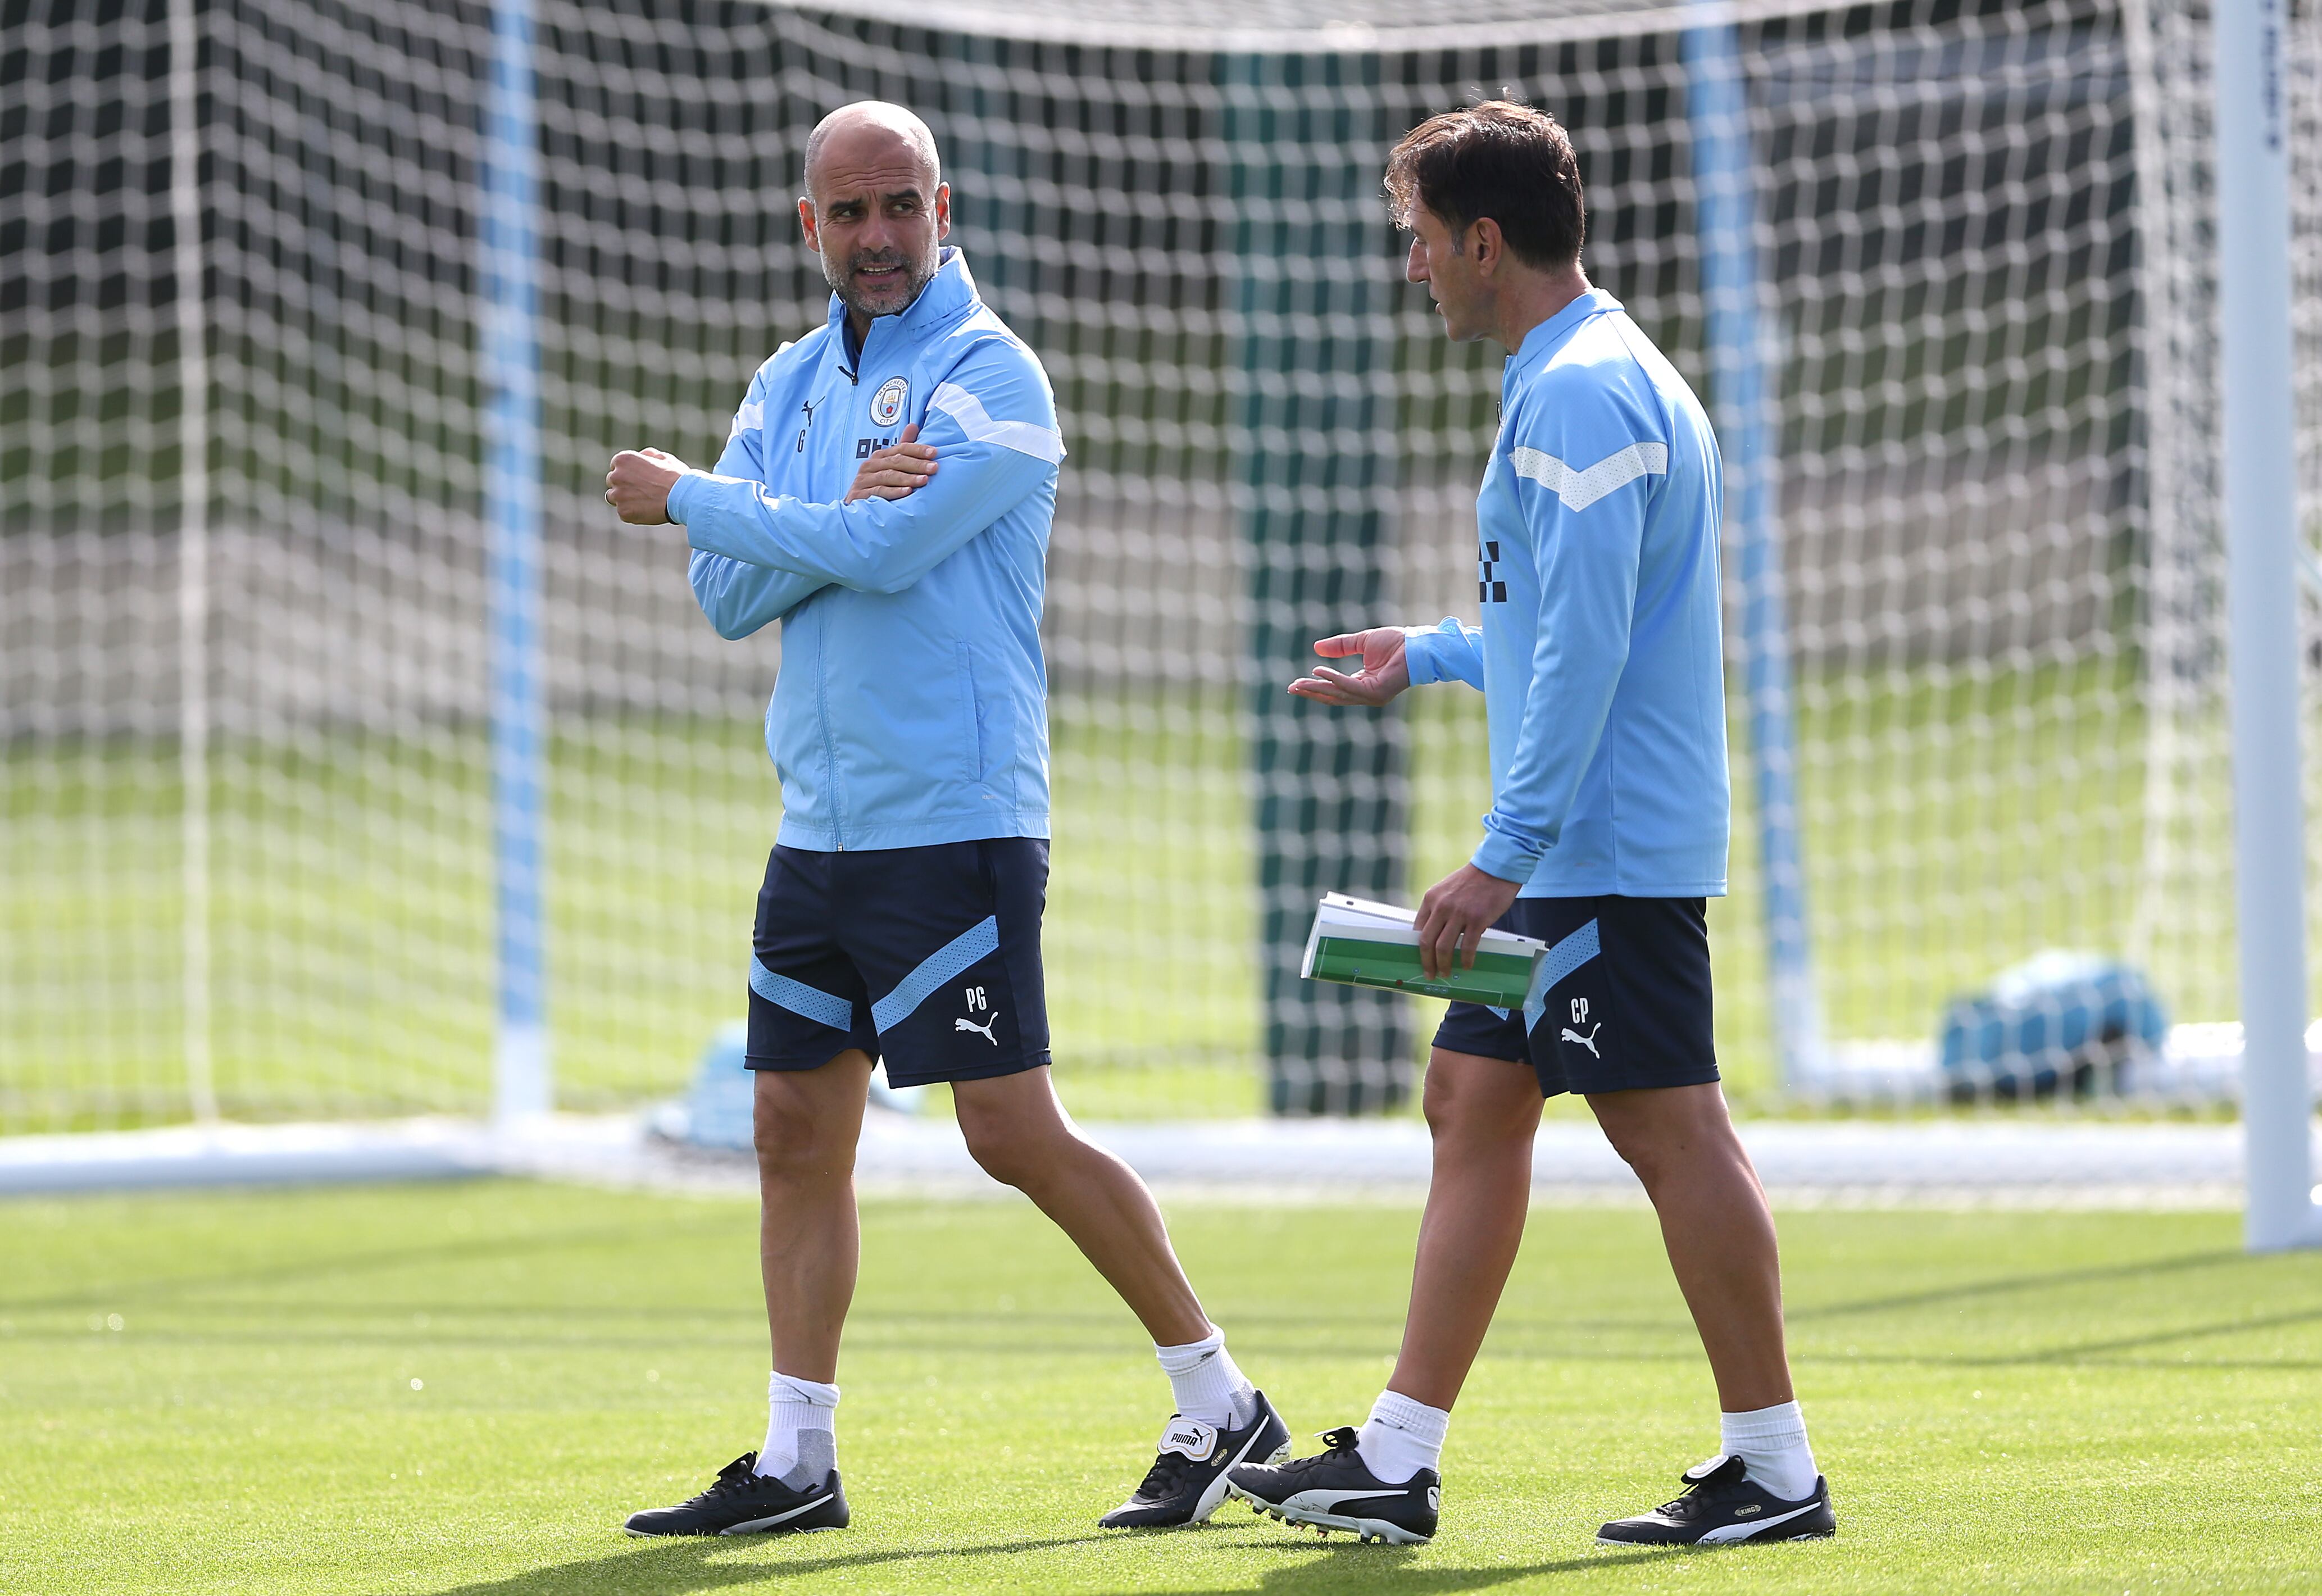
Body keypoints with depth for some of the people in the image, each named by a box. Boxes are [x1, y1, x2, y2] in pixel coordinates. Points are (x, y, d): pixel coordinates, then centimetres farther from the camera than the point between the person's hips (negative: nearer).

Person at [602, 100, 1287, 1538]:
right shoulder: (792, 385, 13)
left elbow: (885, 554, -19)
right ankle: (798, 1460, 12)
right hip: (820, 826, 7)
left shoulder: (991, 377, -8)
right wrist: (841, 509, -15)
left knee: (1016, 1131, -10)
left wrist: (690, 497, -7)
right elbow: (730, 595, 5)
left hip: (954, 822, -7)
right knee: (799, 1132, 6)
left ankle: (1222, 1405, 0)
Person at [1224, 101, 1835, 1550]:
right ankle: (1398, 1461, 12)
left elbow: (1583, 651, -23)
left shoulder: (1581, 397, -16)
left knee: (1673, 1130, -8)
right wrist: (1430, 656, 38)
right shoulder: (1594, 380, 17)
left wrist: (1503, 858, -24)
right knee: (1473, 1102, 10)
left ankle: (1776, 1469, -4)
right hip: (1571, 861, 11)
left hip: (1604, 847, -11)